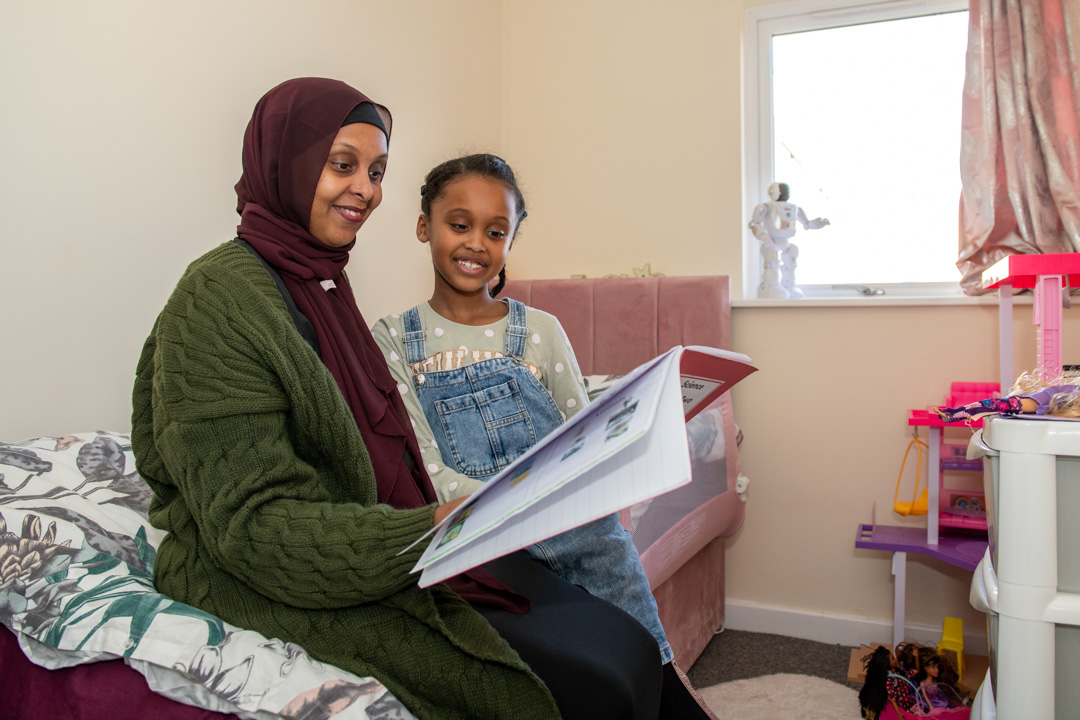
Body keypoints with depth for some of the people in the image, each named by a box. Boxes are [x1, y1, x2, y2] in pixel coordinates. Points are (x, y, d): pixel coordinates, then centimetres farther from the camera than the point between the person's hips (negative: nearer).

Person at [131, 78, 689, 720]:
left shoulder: (324, 284, 14)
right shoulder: (220, 298, -13)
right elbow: (250, 521, -19)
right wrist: (426, 532, -30)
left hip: (395, 555, 8)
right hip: (287, 591, -7)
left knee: (628, 647, -6)